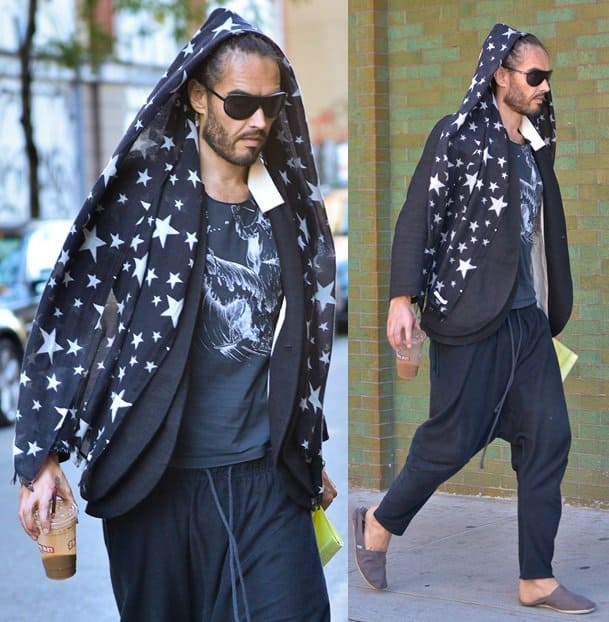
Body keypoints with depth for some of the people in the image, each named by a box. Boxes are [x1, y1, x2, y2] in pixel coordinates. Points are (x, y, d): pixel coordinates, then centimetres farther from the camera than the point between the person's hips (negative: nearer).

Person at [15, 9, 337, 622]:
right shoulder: (141, 192, -5)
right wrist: (42, 454, -10)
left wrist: (311, 455, 22)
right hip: (155, 478, -3)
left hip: (265, 478, 3)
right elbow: (68, 321, -5)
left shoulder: (292, 205, 7)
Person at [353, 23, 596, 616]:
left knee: (548, 437, 1)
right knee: (455, 436, -2)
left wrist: (551, 307, 16)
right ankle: (379, 523, 22)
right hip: (471, 315, -7)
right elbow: (418, 218, -10)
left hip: (528, 318, 7)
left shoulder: (536, 145, 14)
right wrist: (403, 296, -19)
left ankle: (537, 579, 7)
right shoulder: (457, 136, -5)